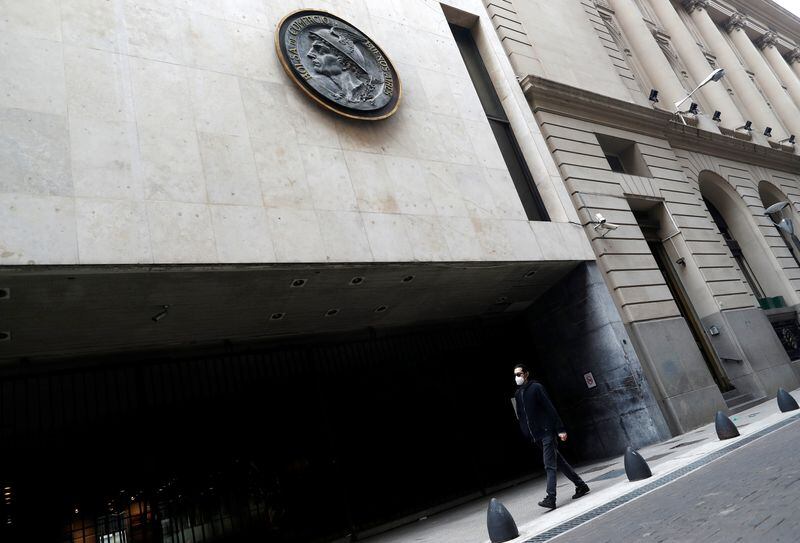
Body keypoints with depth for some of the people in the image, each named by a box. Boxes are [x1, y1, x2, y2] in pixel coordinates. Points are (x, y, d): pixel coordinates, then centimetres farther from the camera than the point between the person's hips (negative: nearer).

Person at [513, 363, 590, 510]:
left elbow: (550, 408, -12)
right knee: (559, 461, 15)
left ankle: (550, 499, -12)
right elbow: (521, 416, 13)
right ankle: (581, 485, 28)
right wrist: (528, 436, 8)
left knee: (549, 466, -10)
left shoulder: (536, 387, -8)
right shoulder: (517, 394, 11)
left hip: (546, 431, -7)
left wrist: (560, 429, -16)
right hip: (536, 436, 7)